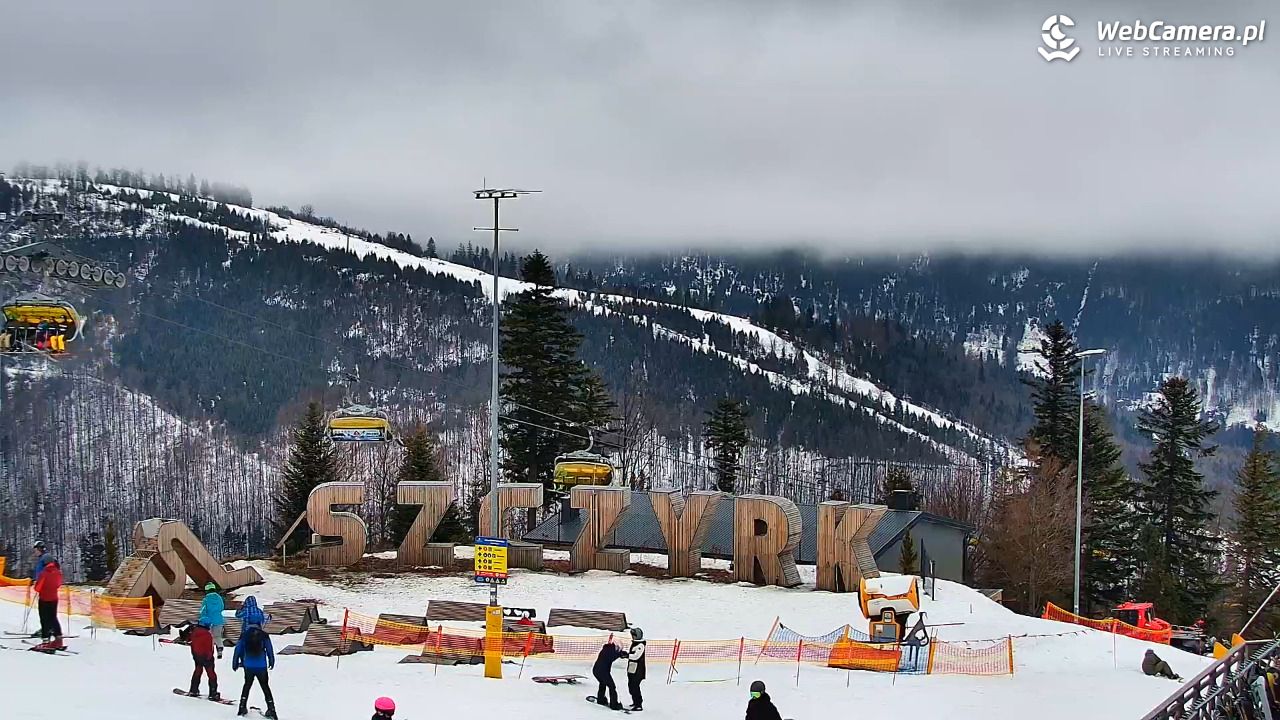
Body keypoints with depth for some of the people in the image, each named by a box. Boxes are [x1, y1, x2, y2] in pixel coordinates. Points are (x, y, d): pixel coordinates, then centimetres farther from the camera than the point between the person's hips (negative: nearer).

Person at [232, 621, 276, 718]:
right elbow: (270, 650, 1)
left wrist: (235, 664, 14)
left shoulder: (244, 635, 0)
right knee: (265, 686, 10)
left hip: (248, 667, 1)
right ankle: (271, 709, 4)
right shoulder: (264, 635, -3)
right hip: (261, 666, -1)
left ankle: (242, 707, 19)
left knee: (247, 685, 22)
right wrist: (271, 662, 15)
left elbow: (238, 650, 4)